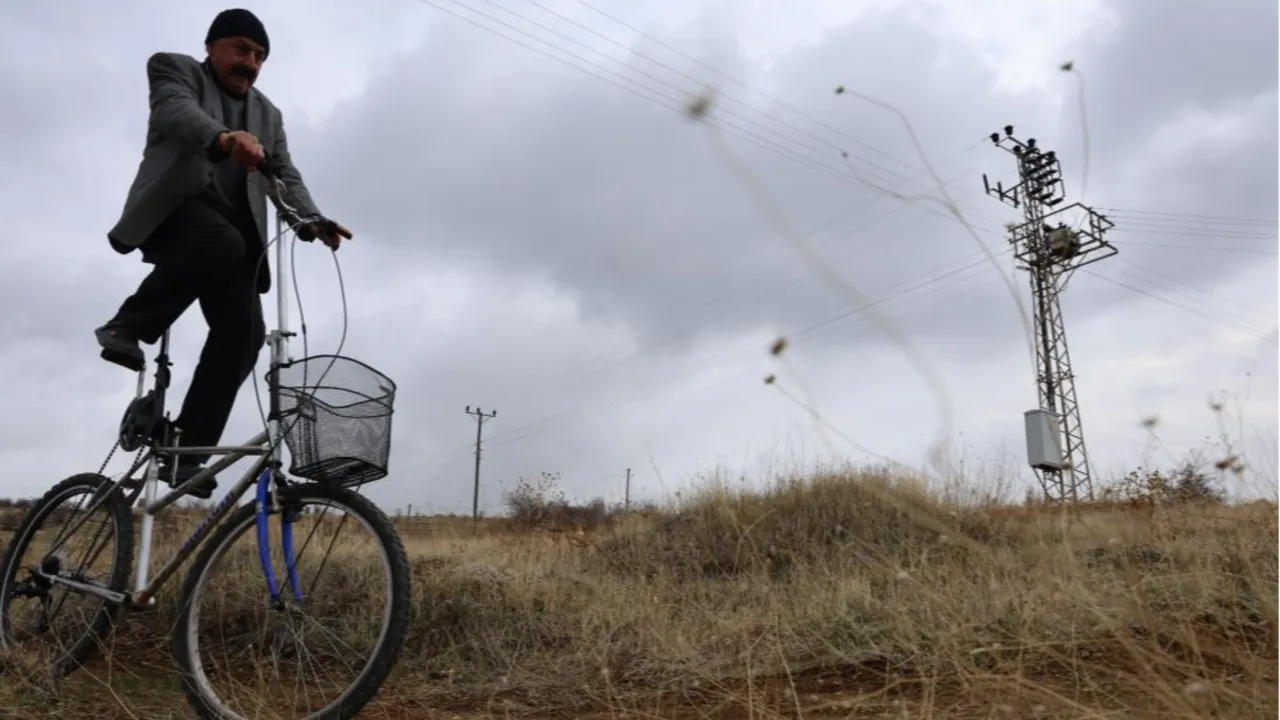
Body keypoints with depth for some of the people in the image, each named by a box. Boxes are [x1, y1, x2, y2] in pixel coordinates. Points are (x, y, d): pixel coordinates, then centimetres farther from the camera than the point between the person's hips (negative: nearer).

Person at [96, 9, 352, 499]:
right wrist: (224, 138, -38)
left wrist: (312, 222, -12)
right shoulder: (174, 70, 10)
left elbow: (286, 175, 9)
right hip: (176, 209, -5)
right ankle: (128, 326, -18)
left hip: (234, 228, 5)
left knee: (244, 331, -13)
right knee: (224, 244, -38)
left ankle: (186, 452, -9)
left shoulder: (268, 114, 24)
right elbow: (177, 113, -14)